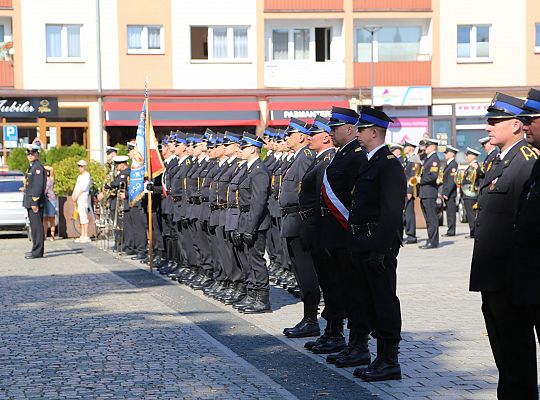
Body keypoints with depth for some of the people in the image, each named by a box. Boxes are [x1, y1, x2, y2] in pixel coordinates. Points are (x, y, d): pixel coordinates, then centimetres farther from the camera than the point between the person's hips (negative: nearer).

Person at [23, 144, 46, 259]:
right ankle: (36, 250, 18)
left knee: (37, 227, -9)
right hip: (30, 202, 10)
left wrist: (35, 202, -22)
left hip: (35, 202, -10)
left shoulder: (38, 167, -13)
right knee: (34, 226, 13)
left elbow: (39, 186, -20)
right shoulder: (32, 167, 19)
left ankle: (37, 252, -9)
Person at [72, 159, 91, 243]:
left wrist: (77, 196, -14)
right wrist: (73, 195, 1)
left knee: (84, 217, -10)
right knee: (80, 217, 8)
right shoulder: (79, 176, 21)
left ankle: (86, 237, -10)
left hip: (83, 198, -9)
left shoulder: (87, 176, -5)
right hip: (78, 199, 9)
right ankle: (82, 236, 10)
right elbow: (76, 187, 18)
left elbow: (83, 188, -13)